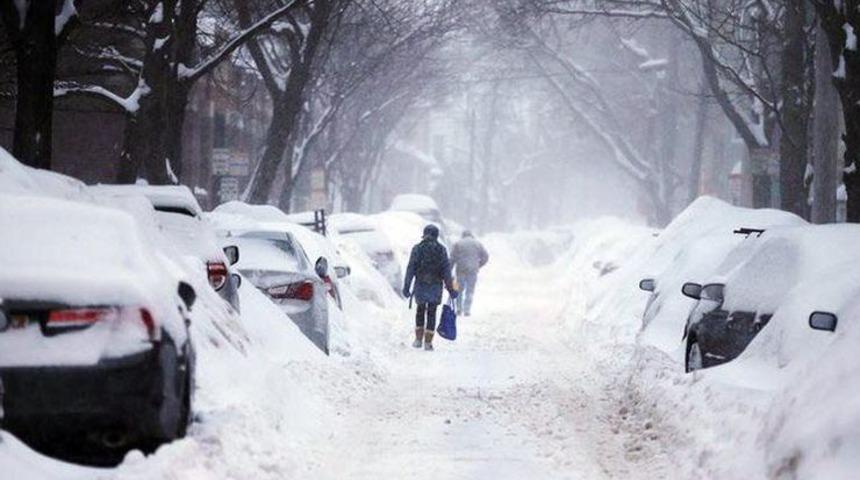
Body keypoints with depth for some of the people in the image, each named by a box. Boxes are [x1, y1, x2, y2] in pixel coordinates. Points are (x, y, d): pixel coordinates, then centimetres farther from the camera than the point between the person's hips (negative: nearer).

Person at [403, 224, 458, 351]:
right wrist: (450, 288, 0)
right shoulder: (441, 249, -3)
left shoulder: (417, 248, -3)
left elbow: (411, 269, -6)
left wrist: (406, 286, -4)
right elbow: (446, 270, -4)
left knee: (420, 311, 19)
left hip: (420, 285, 0)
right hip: (436, 286, 0)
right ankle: (428, 342, 4)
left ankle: (418, 339, 15)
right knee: (431, 313, 7)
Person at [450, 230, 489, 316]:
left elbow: (452, 258, -1)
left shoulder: (458, 243, 4)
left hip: (460, 269, 0)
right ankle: (467, 310, -2)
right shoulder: (477, 243, 7)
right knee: (470, 290, 3)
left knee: (460, 289, 13)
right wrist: (479, 265, 17)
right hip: (473, 270, 0)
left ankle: (459, 308, 8)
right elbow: (485, 256, 5)